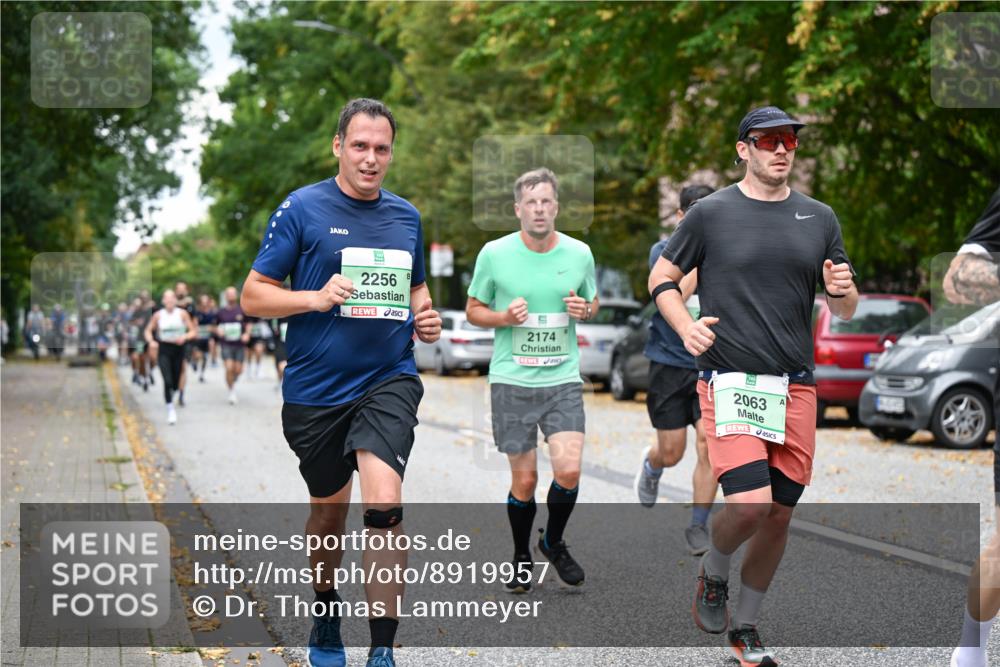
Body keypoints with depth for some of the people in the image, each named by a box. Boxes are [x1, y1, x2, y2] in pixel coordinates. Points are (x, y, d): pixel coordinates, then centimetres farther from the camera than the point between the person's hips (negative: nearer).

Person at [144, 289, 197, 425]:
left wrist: (185, 337, -21)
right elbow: (148, 330, 9)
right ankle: (170, 410, -6)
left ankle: (171, 397, 42)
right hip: (163, 349, -1)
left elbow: (193, 331, -1)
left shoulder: (182, 313, -3)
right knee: (167, 381, -16)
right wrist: (151, 341, -11)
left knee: (175, 383, 9)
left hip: (178, 349, 1)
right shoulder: (158, 315, -1)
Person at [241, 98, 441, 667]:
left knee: (384, 503, -19)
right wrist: (316, 298, -21)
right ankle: (326, 612, 43)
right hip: (315, 389, -1)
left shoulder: (406, 215, 7)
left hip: (388, 381, 1)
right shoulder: (301, 208, -5)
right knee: (330, 508, 15)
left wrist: (425, 319, 2)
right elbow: (253, 296, -5)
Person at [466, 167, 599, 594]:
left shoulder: (579, 253, 2)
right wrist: (504, 317, -13)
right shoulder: (494, 254, -4)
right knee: (524, 479, 3)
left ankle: (554, 543, 17)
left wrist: (584, 309, -6)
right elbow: (473, 309, 7)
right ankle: (521, 557, 26)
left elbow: (593, 302, 17)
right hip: (511, 381, -1)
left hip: (563, 380, 1)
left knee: (568, 470, -11)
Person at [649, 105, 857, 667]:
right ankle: (713, 574, 14)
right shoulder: (712, 213, 0)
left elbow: (846, 312, 15)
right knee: (749, 504, -19)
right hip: (730, 382, -4)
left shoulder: (820, 218, 10)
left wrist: (844, 291, -9)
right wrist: (686, 327, -10)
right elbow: (662, 278, 8)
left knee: (779, 516, 8)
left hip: (796, 387, 4)